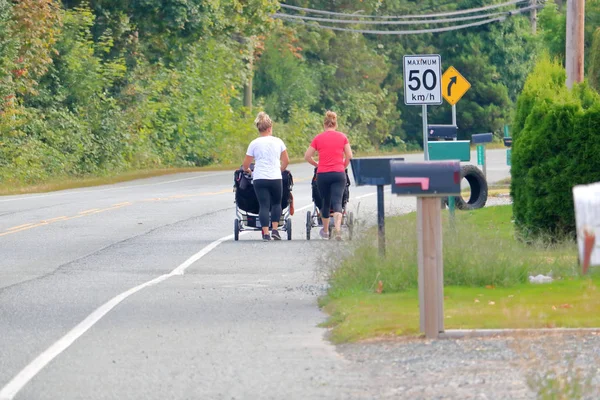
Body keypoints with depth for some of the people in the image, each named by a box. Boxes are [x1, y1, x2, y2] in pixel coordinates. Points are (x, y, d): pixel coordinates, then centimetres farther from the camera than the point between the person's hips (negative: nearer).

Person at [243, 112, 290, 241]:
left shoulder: (254, 144, 0)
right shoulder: (278, 142, 4)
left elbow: (245, 165, 3)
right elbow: (286, 161, 12)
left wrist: (248, 170, 24)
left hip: (259, 178, -1)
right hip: (275, 178, 1)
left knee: (264, 205, 1)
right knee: (276, 203, 18)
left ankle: (266, 233, -7)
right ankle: (275, 229, 7)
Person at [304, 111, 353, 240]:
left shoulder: (318, 138, 2)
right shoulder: (342, 137, 3)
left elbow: (307, 156, 3)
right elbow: (349, 155, 1)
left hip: (322, 175, 1)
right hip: (339, 174, -1)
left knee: (325, 202, 16)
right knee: (337, 202, -6)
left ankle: (325, 231, 29)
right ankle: (338, 228, -29)